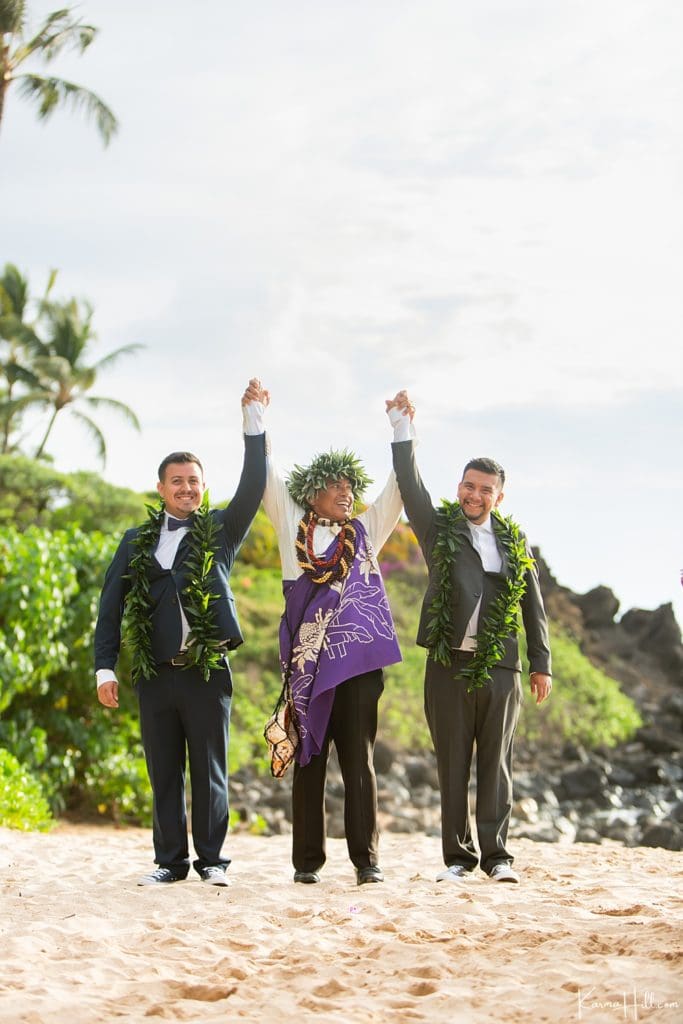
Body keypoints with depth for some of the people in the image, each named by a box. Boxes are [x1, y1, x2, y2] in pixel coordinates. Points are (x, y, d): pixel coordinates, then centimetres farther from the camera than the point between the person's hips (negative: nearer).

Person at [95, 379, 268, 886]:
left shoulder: (221, 531, 6)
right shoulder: (137, 541, 11)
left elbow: (253, 487, -9)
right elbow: (111, 605, 9)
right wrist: (105, 668, 1)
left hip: (207, 672, -2)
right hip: (156, 673, 2)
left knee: (210, 771, 2)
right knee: (164, 773, 6)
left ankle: (212, 859, 9)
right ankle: (171, 860, 13)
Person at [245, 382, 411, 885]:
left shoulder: (366, 531, 14)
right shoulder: (292, 526, 11)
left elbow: (399, 485, 12)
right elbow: (267, 474, 10)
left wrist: (402, 429, 6)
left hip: (358, 659, 1)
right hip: (307, 660, 0)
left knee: (359, 760, -2)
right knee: (309, 759, 2)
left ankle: (367, 859, -2)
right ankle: (308, 860, 6)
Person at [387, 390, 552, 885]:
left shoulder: (515, 541, 12)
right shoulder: (438, 528, 7)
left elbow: (533, 605, 13)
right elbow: (411, 486, -7)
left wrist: (541, 663, 9)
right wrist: (402, 430, -16)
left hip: (500, 666, 1)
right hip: (449, 663, -1)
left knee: (497, 763, 0)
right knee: (453, 764, 2)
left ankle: (496, 854, 3)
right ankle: (458, 856, 7)